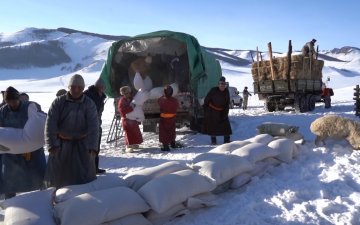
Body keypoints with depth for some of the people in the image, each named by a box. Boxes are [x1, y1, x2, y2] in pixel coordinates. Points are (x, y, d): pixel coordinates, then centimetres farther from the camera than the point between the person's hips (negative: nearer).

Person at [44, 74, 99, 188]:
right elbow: (50, 124, -12)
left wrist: (92, 147, -27)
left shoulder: (89, 104, -8)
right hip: (61, 144, 1)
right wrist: (52, 144, -22)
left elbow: (93, 126, -16)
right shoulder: (58, 102, -6)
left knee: (84, 176, 1)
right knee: (57, 175, 14)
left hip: (82, 145, -1)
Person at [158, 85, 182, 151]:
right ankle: (173, 144, 36)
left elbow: (158, 100, 4)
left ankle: (166, 146, 3)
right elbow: (177, 106, 3)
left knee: (164, 132, 6)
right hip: (172, 118, 3)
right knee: (172, 130, 21)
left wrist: (164, 96, 14)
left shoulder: (161, 100, -20)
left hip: (163, 118, -3)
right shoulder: (175, 100, -15)